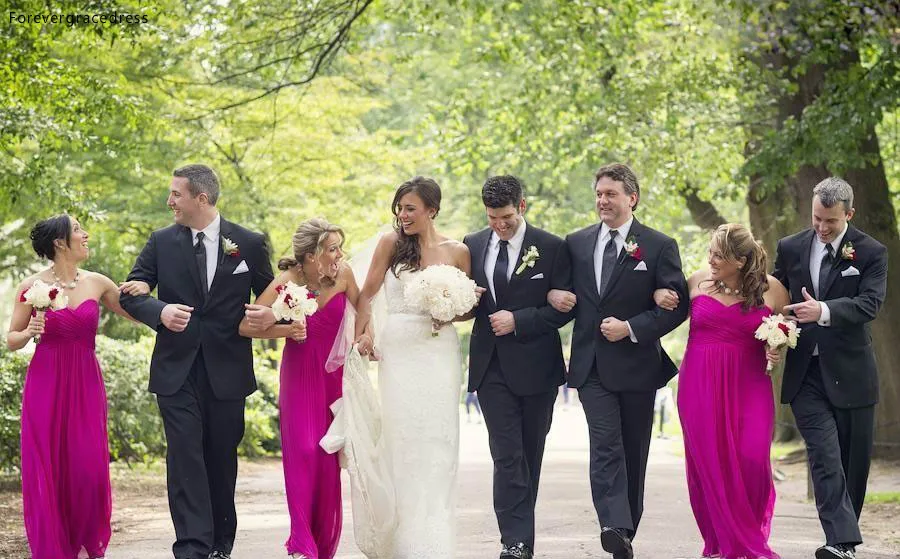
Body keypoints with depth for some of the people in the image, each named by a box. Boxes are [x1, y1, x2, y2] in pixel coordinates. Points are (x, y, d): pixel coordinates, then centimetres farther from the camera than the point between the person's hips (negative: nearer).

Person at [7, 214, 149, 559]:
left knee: (89, 466, -2)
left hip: (86, 382, 2)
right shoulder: (33, 286, -3)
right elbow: (11, 340, 4)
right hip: (46, 383, -2)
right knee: (47, 468, 1)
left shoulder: (96, 283, 5)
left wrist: (142, 292, -4)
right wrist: (29, 333, -17)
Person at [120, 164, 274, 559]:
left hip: (227, 372, 0)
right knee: (185, 458, -9)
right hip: (177, 371, 0)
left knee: (222, 460, 10)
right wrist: (160, 311, -15)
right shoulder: (162, 242, 4)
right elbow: (131, 293, 5)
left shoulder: (249, 244, 1)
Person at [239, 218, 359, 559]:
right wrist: (285, 330, -22)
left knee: (329, 457, 2)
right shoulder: (288, 282, -14)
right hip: (300, 374, -2)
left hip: (335, 374, 2)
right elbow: (246, 326, -13)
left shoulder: (343, 275, -7)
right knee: (303, 452, -13)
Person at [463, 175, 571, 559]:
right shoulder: (472, 245, 7)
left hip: (534, 366, -1)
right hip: (492, 366, 1)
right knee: (507, 455, -8)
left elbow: (564, 308, -4)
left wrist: (518, 321, -13)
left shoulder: (551, 248, -3)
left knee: (530, 455, 9)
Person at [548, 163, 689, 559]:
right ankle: (615, 527, -29)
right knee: (605, 445, -15)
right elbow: (559, 286, 23)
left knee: (633, 452, 8)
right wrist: (552, 294, -2)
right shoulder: (576, 243, 10)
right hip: (591, 365, 1)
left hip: (636, 364, -1)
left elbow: (678, 304, -5)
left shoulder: (659, 247, -1)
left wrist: (631, 328, -15)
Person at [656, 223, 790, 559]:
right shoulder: (697, 282, 4)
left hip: (749, 384, -1)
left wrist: (778, 352, -7)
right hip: (700, 384, 2)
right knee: (709, 462, -1)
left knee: (752, 459, -13)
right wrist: (659, 295, 1)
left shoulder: (772, 289, -1)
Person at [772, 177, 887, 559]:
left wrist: (824, 311, -31)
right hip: (805, 371, 0)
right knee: (825, 455, -13)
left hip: (850, 370, 0)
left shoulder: (871, 253, -2)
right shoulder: (790, 249, 6)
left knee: (854, 460, 5)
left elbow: (869, 303, -15)